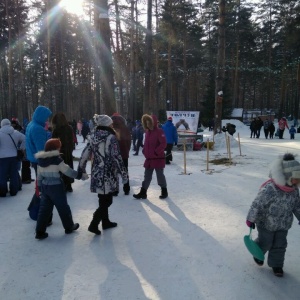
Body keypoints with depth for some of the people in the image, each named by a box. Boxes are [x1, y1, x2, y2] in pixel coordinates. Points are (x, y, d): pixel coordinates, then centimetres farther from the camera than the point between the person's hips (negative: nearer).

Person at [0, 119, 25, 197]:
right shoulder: (15, 132, 5)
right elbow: (24, 139, 7)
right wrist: (21, 148, 12)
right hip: (14, 156, 3)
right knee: (14, 174, 9)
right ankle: (14, 191, 14)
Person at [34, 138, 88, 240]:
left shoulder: (40, 159, 4)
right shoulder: (56, 159, -17)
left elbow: (39, 176, 10)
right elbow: (68, 171, -16)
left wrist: (40, 188, 19)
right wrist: (81, 175, -7)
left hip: (44, 186, 6)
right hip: (56, 187, -6)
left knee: (44, 208, 11)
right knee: (63, 207, 10)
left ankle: (40, 231, 11)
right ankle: (69, 227, 26)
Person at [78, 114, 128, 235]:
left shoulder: (93, 137, 6)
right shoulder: (111, 137, -14)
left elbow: (85, 154, 8)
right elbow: (117, 157, -17)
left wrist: (81, 170, 18)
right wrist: (124, 173, -11)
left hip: (97, 174, 7)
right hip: (108, 174, -7)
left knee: (103, 199, 20)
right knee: (106, 201, 4)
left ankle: (105, 222, 32)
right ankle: (94, 224, 1)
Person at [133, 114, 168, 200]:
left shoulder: (159, 131, -12)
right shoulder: (147, 132, 12)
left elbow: (163, 143, -20)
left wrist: (156, 152, -22)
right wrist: (145, 152, 6)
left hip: (158, 158, -7)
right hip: (149, 159, 7)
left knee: (160, 176, 5)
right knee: (147, 176, 10)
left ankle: (164, 192, 21)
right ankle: (143, 193, 15)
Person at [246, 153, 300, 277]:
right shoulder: (269, 189, -32)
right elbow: (257, 205, -25)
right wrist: (251, 219, -18)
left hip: (283, 224, 6)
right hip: (266, 223, -6)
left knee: (280, 245, 14)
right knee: (265, 242, 12)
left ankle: (276, 264, 34)